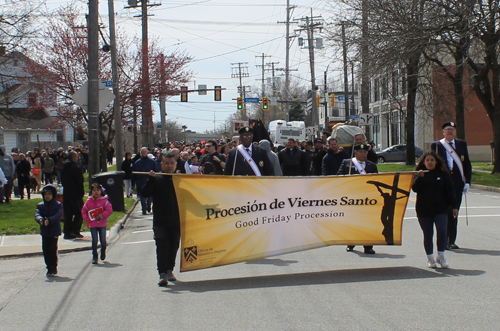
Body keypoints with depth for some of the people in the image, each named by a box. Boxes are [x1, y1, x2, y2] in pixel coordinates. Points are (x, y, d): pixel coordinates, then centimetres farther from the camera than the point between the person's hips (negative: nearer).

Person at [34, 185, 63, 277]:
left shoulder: (58, 205, -1)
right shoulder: (40, 205, 8)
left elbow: (58, 215, -17)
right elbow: (37, 214, -7)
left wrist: (49, 220, -35)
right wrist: (40, 220, -32)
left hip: (54, 231, -4)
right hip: (44, 231, 4)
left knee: (53, 249, -9)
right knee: (45, 250, 4)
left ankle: (53, 269, 1)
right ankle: (49, 267, 17)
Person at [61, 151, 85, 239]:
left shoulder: (63, 168, 10)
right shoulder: (76, 168, -13)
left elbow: (62, 181, 15)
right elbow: (80, 181, -14)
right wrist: (82, 191, -2)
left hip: (66, 194, 7)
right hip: (76, 195, -7)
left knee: (67, 214, 8)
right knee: (79, 213, 2)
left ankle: (67, 233, 6)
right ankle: (75, 231, -6)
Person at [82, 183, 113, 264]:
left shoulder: (104, 201, -5)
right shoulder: (89, 201, 2)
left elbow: (109, 210, -10)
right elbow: (84, 211, 10)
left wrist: (100, 216, -14)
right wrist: (87, 219, -4)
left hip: (102, 224, -1)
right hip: (92, 225, 1)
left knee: (103, 240, 3)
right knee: (94, 240, -3)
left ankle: (103, 252, 33)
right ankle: (94, 256, 5)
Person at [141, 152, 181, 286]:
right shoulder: (156, 180, 2)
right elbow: (145, 193, -8)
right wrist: (150, 179, -18)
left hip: (176, 221, 2)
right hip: (160, 221, -2)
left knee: (173, 246, 12)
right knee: (162, 247, -10)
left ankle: (169, 270, 28)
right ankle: (162, 274, -13)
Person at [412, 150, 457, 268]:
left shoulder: (443, 174, 6)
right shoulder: (419, 174, 5)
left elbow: (449, 191, 7)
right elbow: (415, 188, -8)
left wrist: (454, 206, 3)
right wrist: (420, 177, -22)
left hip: (440, 209, 0)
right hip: (424, 210, 0)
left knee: (442, 231, -13)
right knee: (428, 234, 4)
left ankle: (441, 256, 1)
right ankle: (430, 258, 16)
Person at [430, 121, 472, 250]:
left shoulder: (462, 144, 11)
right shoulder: (436, 145, 3)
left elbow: (467, 164, 11)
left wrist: (467, 181, 2)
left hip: (457, 184, 2)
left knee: (454, 213, 6)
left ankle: (451, 241, 13)